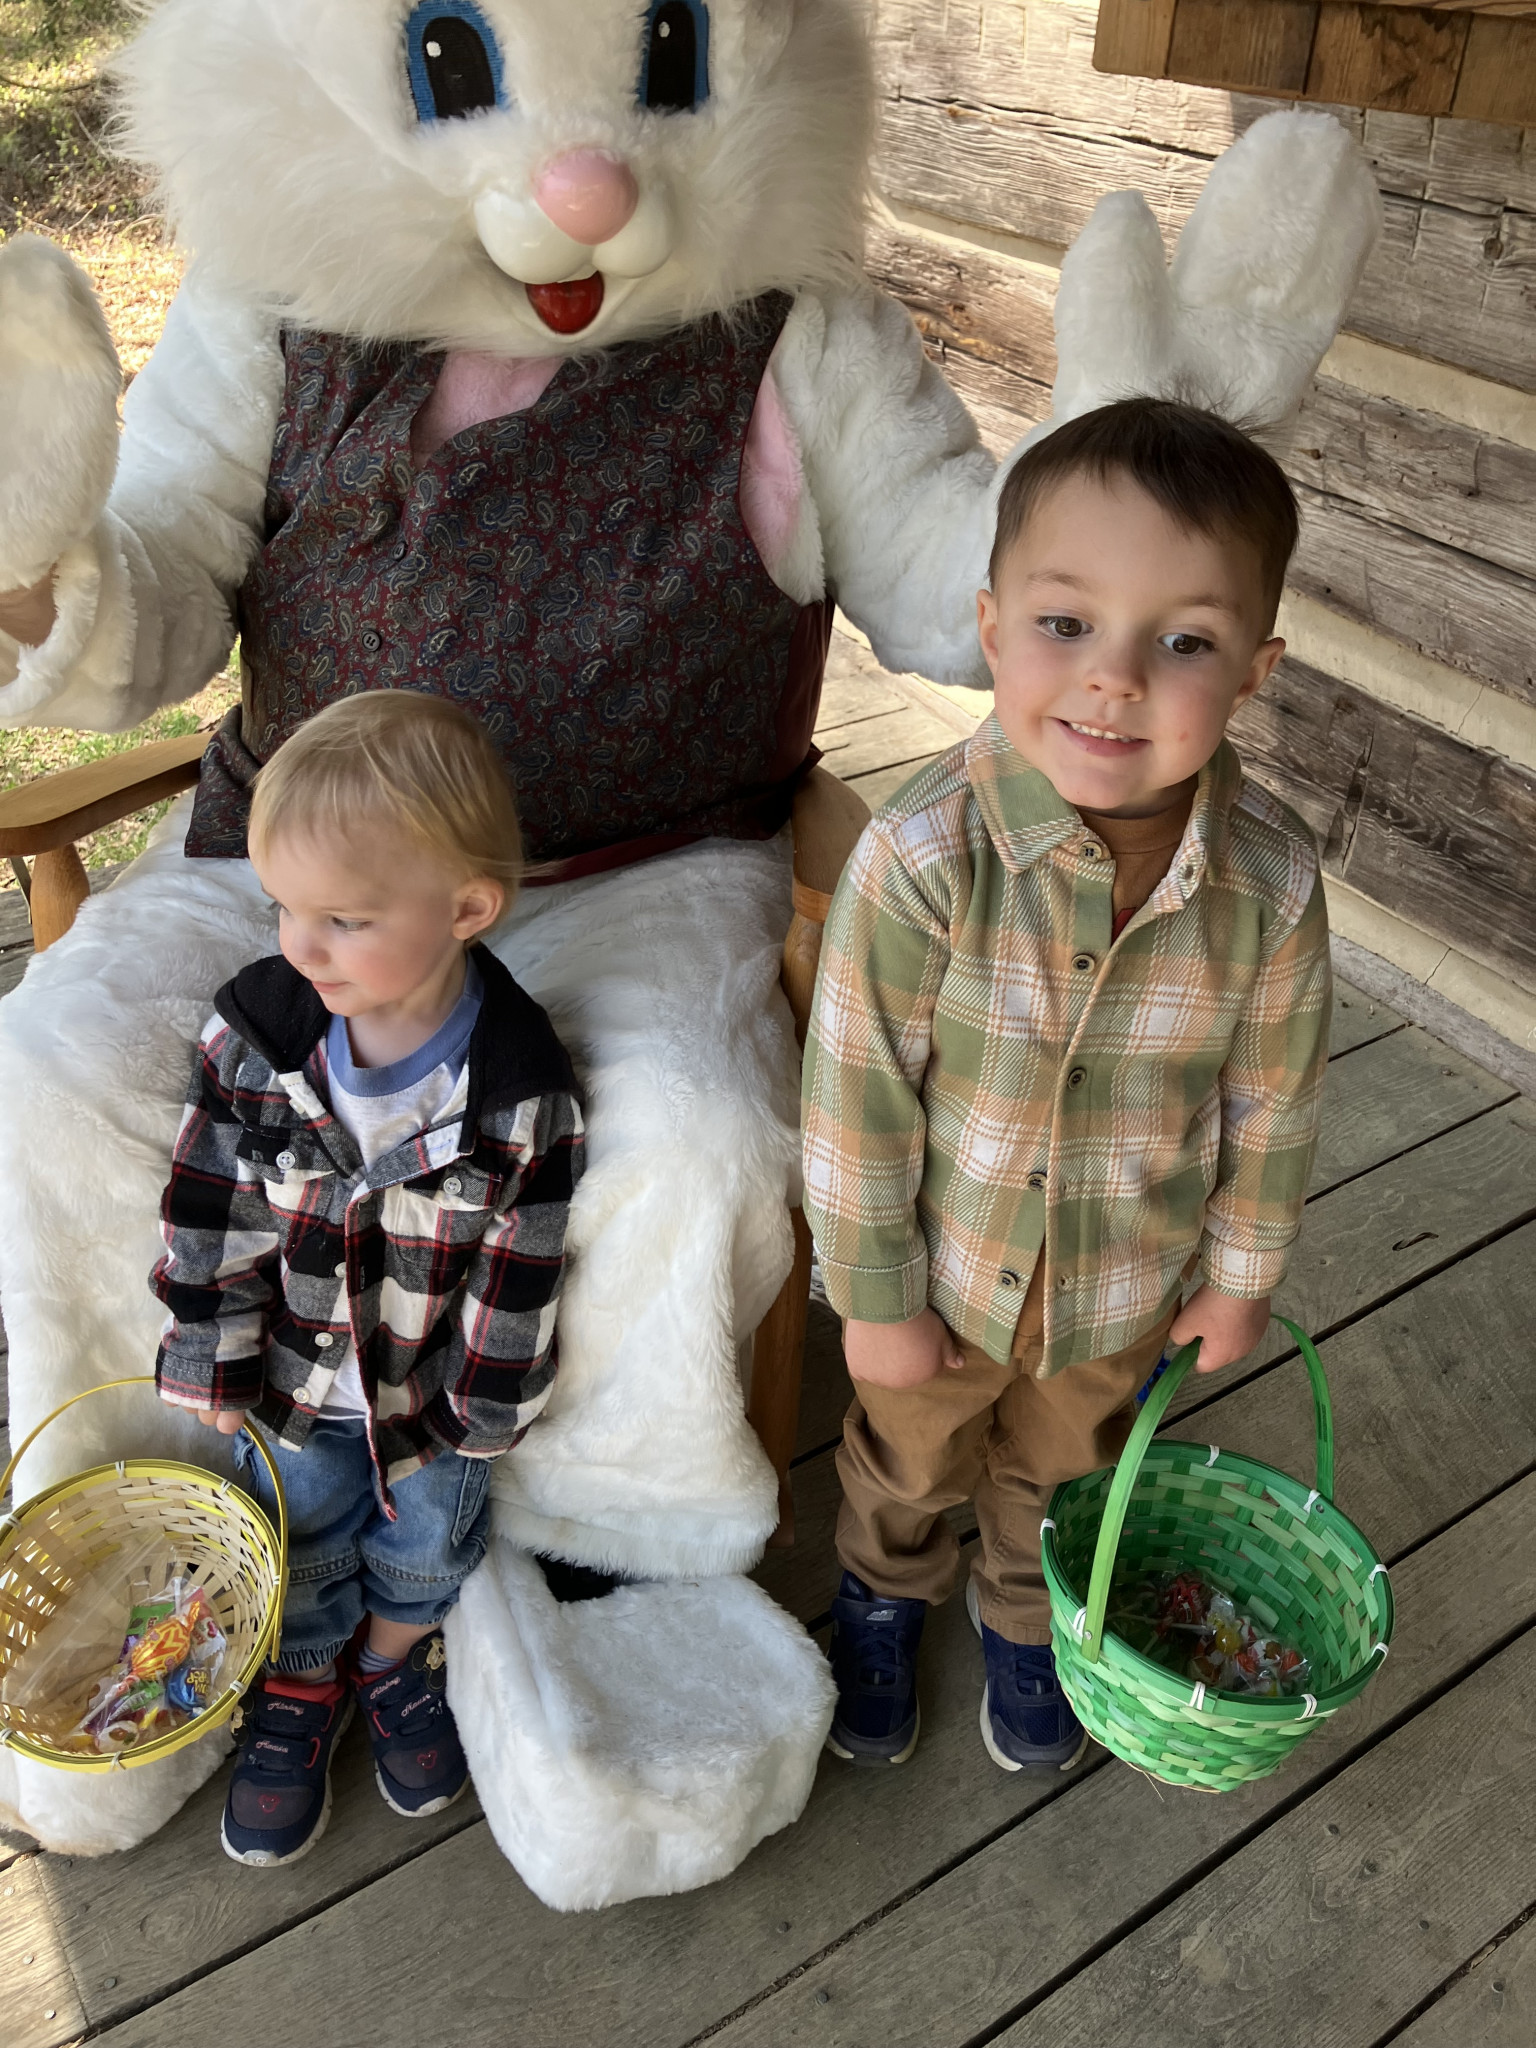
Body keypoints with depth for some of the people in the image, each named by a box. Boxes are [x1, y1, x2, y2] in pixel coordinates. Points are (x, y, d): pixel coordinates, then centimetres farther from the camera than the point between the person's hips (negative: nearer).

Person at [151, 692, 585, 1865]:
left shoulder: (522, 1091, -27)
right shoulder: (255, 1036, -19)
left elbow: (520, 1273, -16)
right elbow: (213, 1218, -9)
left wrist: (478, 1410, -8)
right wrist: (216, 1366, -5)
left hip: (437, 1376, -1)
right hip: (299, 1369, 2)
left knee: (430, 1529, 14)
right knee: (303, 1521, 14)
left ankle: (395, 1659, 48)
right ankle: (301, 1685, 44)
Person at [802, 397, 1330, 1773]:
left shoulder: (1272, 882, -24)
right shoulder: (922, 857, -32)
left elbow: (1274, 1102, -7)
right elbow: (860, 1095, -21)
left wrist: (1243, 1273, 4)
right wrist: (876, 1297, -12)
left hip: (1125, 1288, 2)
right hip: (945, 1271, -1)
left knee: (1061, 1476, 31)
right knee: (907, 1463, 28)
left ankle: (1025, 1622, 63)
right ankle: (885, 1601, 61)